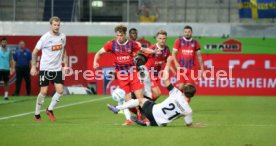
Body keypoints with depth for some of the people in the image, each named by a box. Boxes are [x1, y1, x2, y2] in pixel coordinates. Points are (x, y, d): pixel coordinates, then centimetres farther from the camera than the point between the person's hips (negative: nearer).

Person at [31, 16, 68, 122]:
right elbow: (35, 52, -3)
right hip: (45, 68, -4)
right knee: (43, 92, -5)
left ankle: (50, 110, 12)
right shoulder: (45, 38, -10)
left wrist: (65, 65, 11)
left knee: (60, 90, -8)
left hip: (57, 69, 4)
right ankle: (37, 114, 11)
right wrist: (33, 66, -8)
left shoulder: (62, 37, 3)